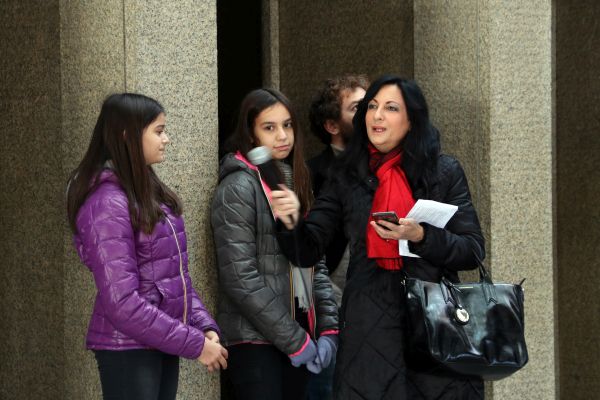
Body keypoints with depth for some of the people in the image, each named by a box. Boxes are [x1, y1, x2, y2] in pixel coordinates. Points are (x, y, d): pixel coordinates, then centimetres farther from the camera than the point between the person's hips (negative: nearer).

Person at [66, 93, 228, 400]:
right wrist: (194, 344, -19)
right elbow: (122, 303, -22)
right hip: (130, 349, -8)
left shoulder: (148, 191, 10)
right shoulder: (108, 202, -17)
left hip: (162, 345, 8)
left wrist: (204, 326, -1)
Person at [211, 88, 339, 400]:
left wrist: (328, 329, 2)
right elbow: (241, 278, -16)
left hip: (300, 334, 7)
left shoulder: (296, 182, 14)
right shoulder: (238, 188, -10)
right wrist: (295, 340, -13)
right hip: (255, 342, -7)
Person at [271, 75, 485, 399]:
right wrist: (291, 223, -15)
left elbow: (472, 251, 0)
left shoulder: (444, 172, 3)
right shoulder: (349, 178, 8)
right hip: (369, 326, 1)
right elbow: (308, 251, 6)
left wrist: (420, 237, -16)